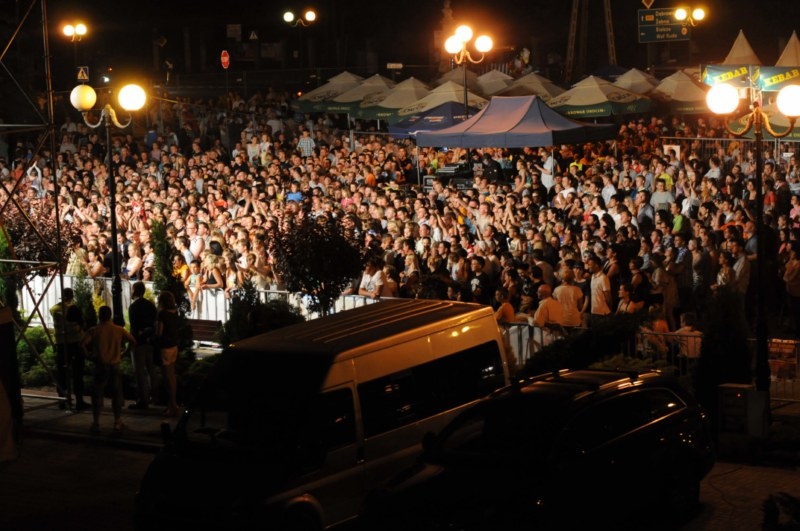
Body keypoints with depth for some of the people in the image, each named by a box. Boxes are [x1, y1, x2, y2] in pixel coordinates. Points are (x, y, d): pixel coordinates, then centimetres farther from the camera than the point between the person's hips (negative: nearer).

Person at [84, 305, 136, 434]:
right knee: (117, 394, 11)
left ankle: (96, 423, 7)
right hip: (115, 365, 1)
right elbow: (133, 341, 2)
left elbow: (83, 343, -15)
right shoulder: (119, 330, -1)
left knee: (97, 394, 7)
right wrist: (125, 353, 12)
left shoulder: (95, 331, -6)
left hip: (100, 365, -1)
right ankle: (118, 423, 11)